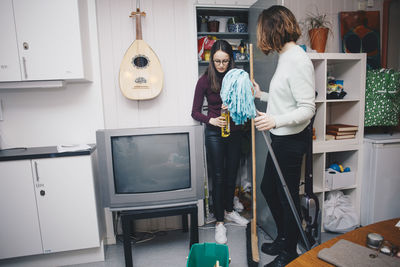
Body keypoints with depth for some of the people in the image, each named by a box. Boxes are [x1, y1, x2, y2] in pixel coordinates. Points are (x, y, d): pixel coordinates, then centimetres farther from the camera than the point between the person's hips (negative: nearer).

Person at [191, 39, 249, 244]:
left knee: (231, 175, 14)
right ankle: (219, 222, 16)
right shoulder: (205, 80, -6)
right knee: (218, 177, 2)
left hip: (234, 132, 3)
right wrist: (211, 120, -21)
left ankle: (229, 210, 36)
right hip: (215, 134, -3)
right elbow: (195, 112, -5)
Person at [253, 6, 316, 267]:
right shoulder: (286, 57, 11)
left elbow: (307, 109, -23)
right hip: (280, 138, 10)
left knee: (288, 196, 6)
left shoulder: (298, 61, -19)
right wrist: (262, 95, 23)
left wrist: (276, 120, -35)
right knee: (268, 188, 21)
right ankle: (283, 238, 41)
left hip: (291, 140, -10)